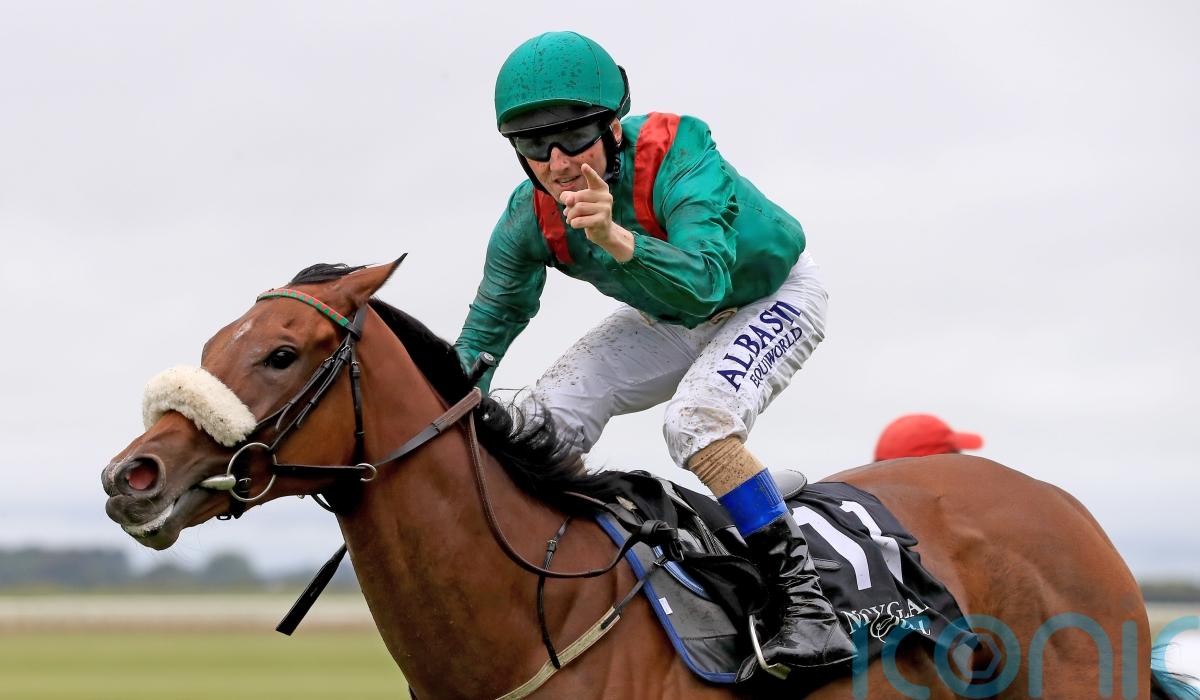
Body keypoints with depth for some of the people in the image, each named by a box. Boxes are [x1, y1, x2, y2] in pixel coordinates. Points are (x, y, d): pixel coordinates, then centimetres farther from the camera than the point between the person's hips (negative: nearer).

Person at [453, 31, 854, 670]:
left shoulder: (680, 160, -39)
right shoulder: (529, 219, -21)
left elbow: (701, 281, -54)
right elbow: (486, 330, -7)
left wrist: (615, 239, -71)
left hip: (772, 298, -7)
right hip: (668, 319, 7)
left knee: (696, 422, -32)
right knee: (544, 421, -5)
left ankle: (804, 603, -27)